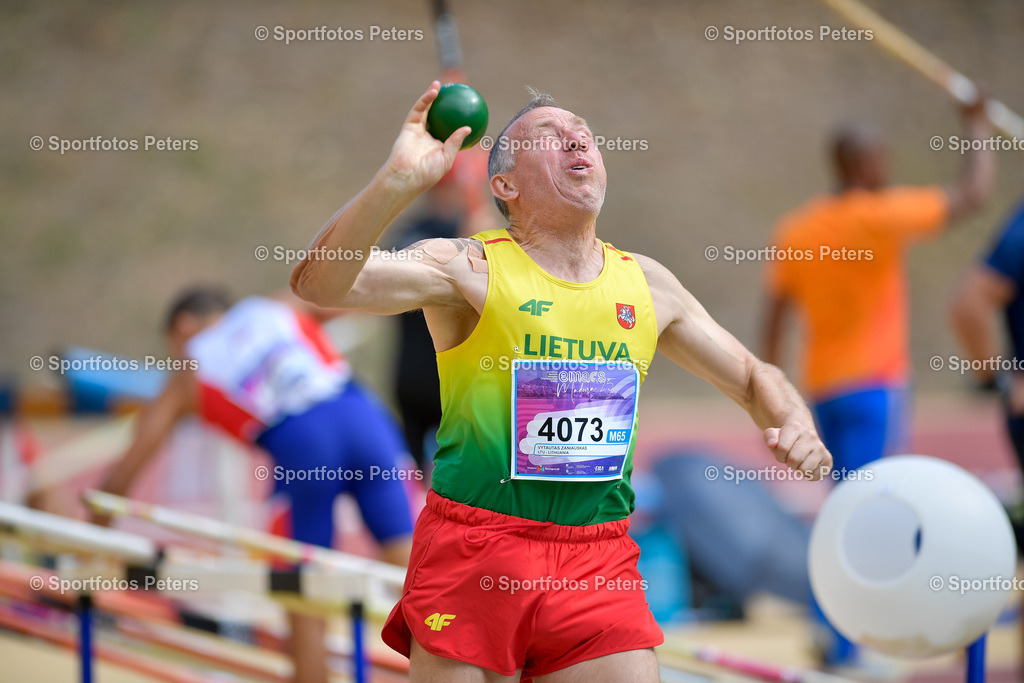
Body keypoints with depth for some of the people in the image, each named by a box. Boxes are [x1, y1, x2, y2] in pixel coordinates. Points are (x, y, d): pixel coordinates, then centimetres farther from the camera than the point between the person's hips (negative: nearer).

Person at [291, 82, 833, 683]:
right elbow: (319, 283, -18)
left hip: (598, 565, 4)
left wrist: (794, 425, 0)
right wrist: (399, 180, -32)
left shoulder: (645, 283, 11)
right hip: (473, 553, -4)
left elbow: (753, 378, 23)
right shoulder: (469, 268, -4)